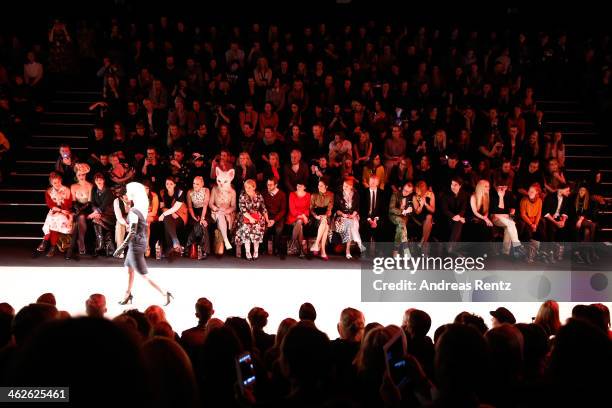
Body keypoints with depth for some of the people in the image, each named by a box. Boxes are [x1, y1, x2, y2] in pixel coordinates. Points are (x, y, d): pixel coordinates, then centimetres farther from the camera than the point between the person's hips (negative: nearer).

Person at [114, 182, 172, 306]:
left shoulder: (133, 211, -23)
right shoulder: (143, 207, 1)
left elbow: (132, 233, -25)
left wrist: (121, 248, -20)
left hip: (136, 245, -9)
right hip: (142, 241, 9)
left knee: (144, 276, 0)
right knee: (129, 269, 24)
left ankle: (165, 293, -1)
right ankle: (128, 295, 36)